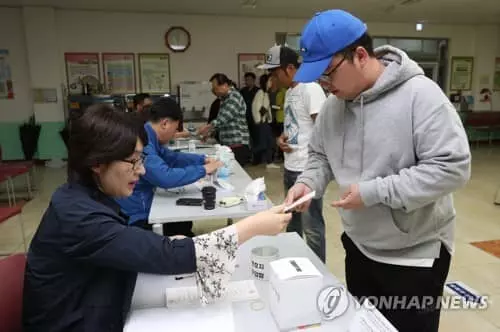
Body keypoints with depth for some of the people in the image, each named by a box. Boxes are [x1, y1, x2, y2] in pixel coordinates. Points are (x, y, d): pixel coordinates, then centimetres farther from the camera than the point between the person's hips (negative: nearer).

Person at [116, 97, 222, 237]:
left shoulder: (149, 138, 4)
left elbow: (172, 157, 20)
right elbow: (166, 178, -36)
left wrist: (203, 160, 13)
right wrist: (203, 170, -23)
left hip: (144, 207, 9)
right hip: (134, 218, -9)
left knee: (185, 220, 14)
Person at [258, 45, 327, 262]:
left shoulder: (310, 89, -14)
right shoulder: (290, 91, 14)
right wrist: (282, 137, 3)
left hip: (307, 170, -10)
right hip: (290, 167, 10)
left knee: (311, 226, 1)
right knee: (292, 221, 22)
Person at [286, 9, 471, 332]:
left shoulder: (420, 94, -21)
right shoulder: (334, 104, -1)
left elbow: (453, 166, -24)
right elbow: (321, 155, 11)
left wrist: (375, 192, -27)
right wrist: (308, 182, -10)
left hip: (416, 255, -6)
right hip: (359, 246, 6)